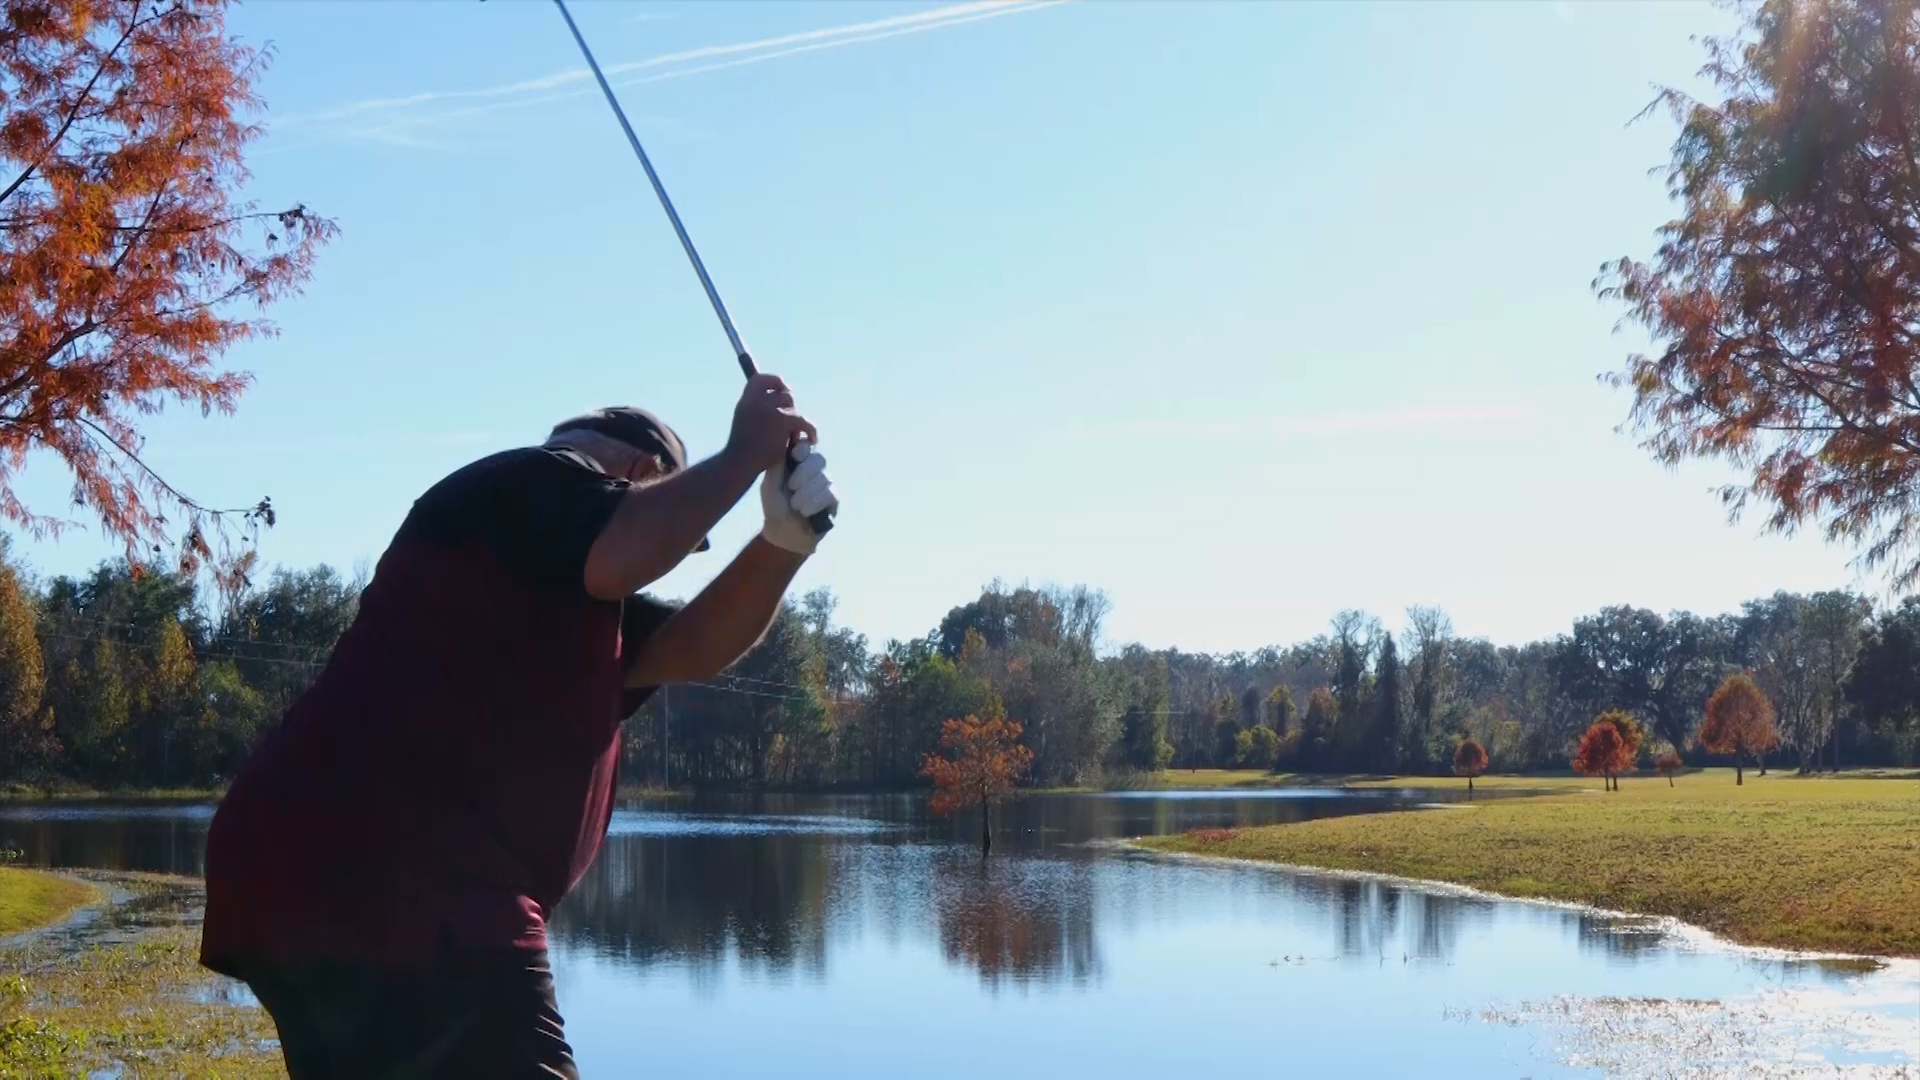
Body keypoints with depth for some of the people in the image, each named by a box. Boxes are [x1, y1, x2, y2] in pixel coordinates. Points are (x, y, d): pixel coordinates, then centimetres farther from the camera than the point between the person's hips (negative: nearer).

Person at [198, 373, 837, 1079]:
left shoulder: (566, 596, 31)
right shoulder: (533, 483, 1)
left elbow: (693, 648, 23)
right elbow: (628, 550, -20)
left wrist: (785, 539, 7)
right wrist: (745, 456, -4)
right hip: (393, 891, -11)